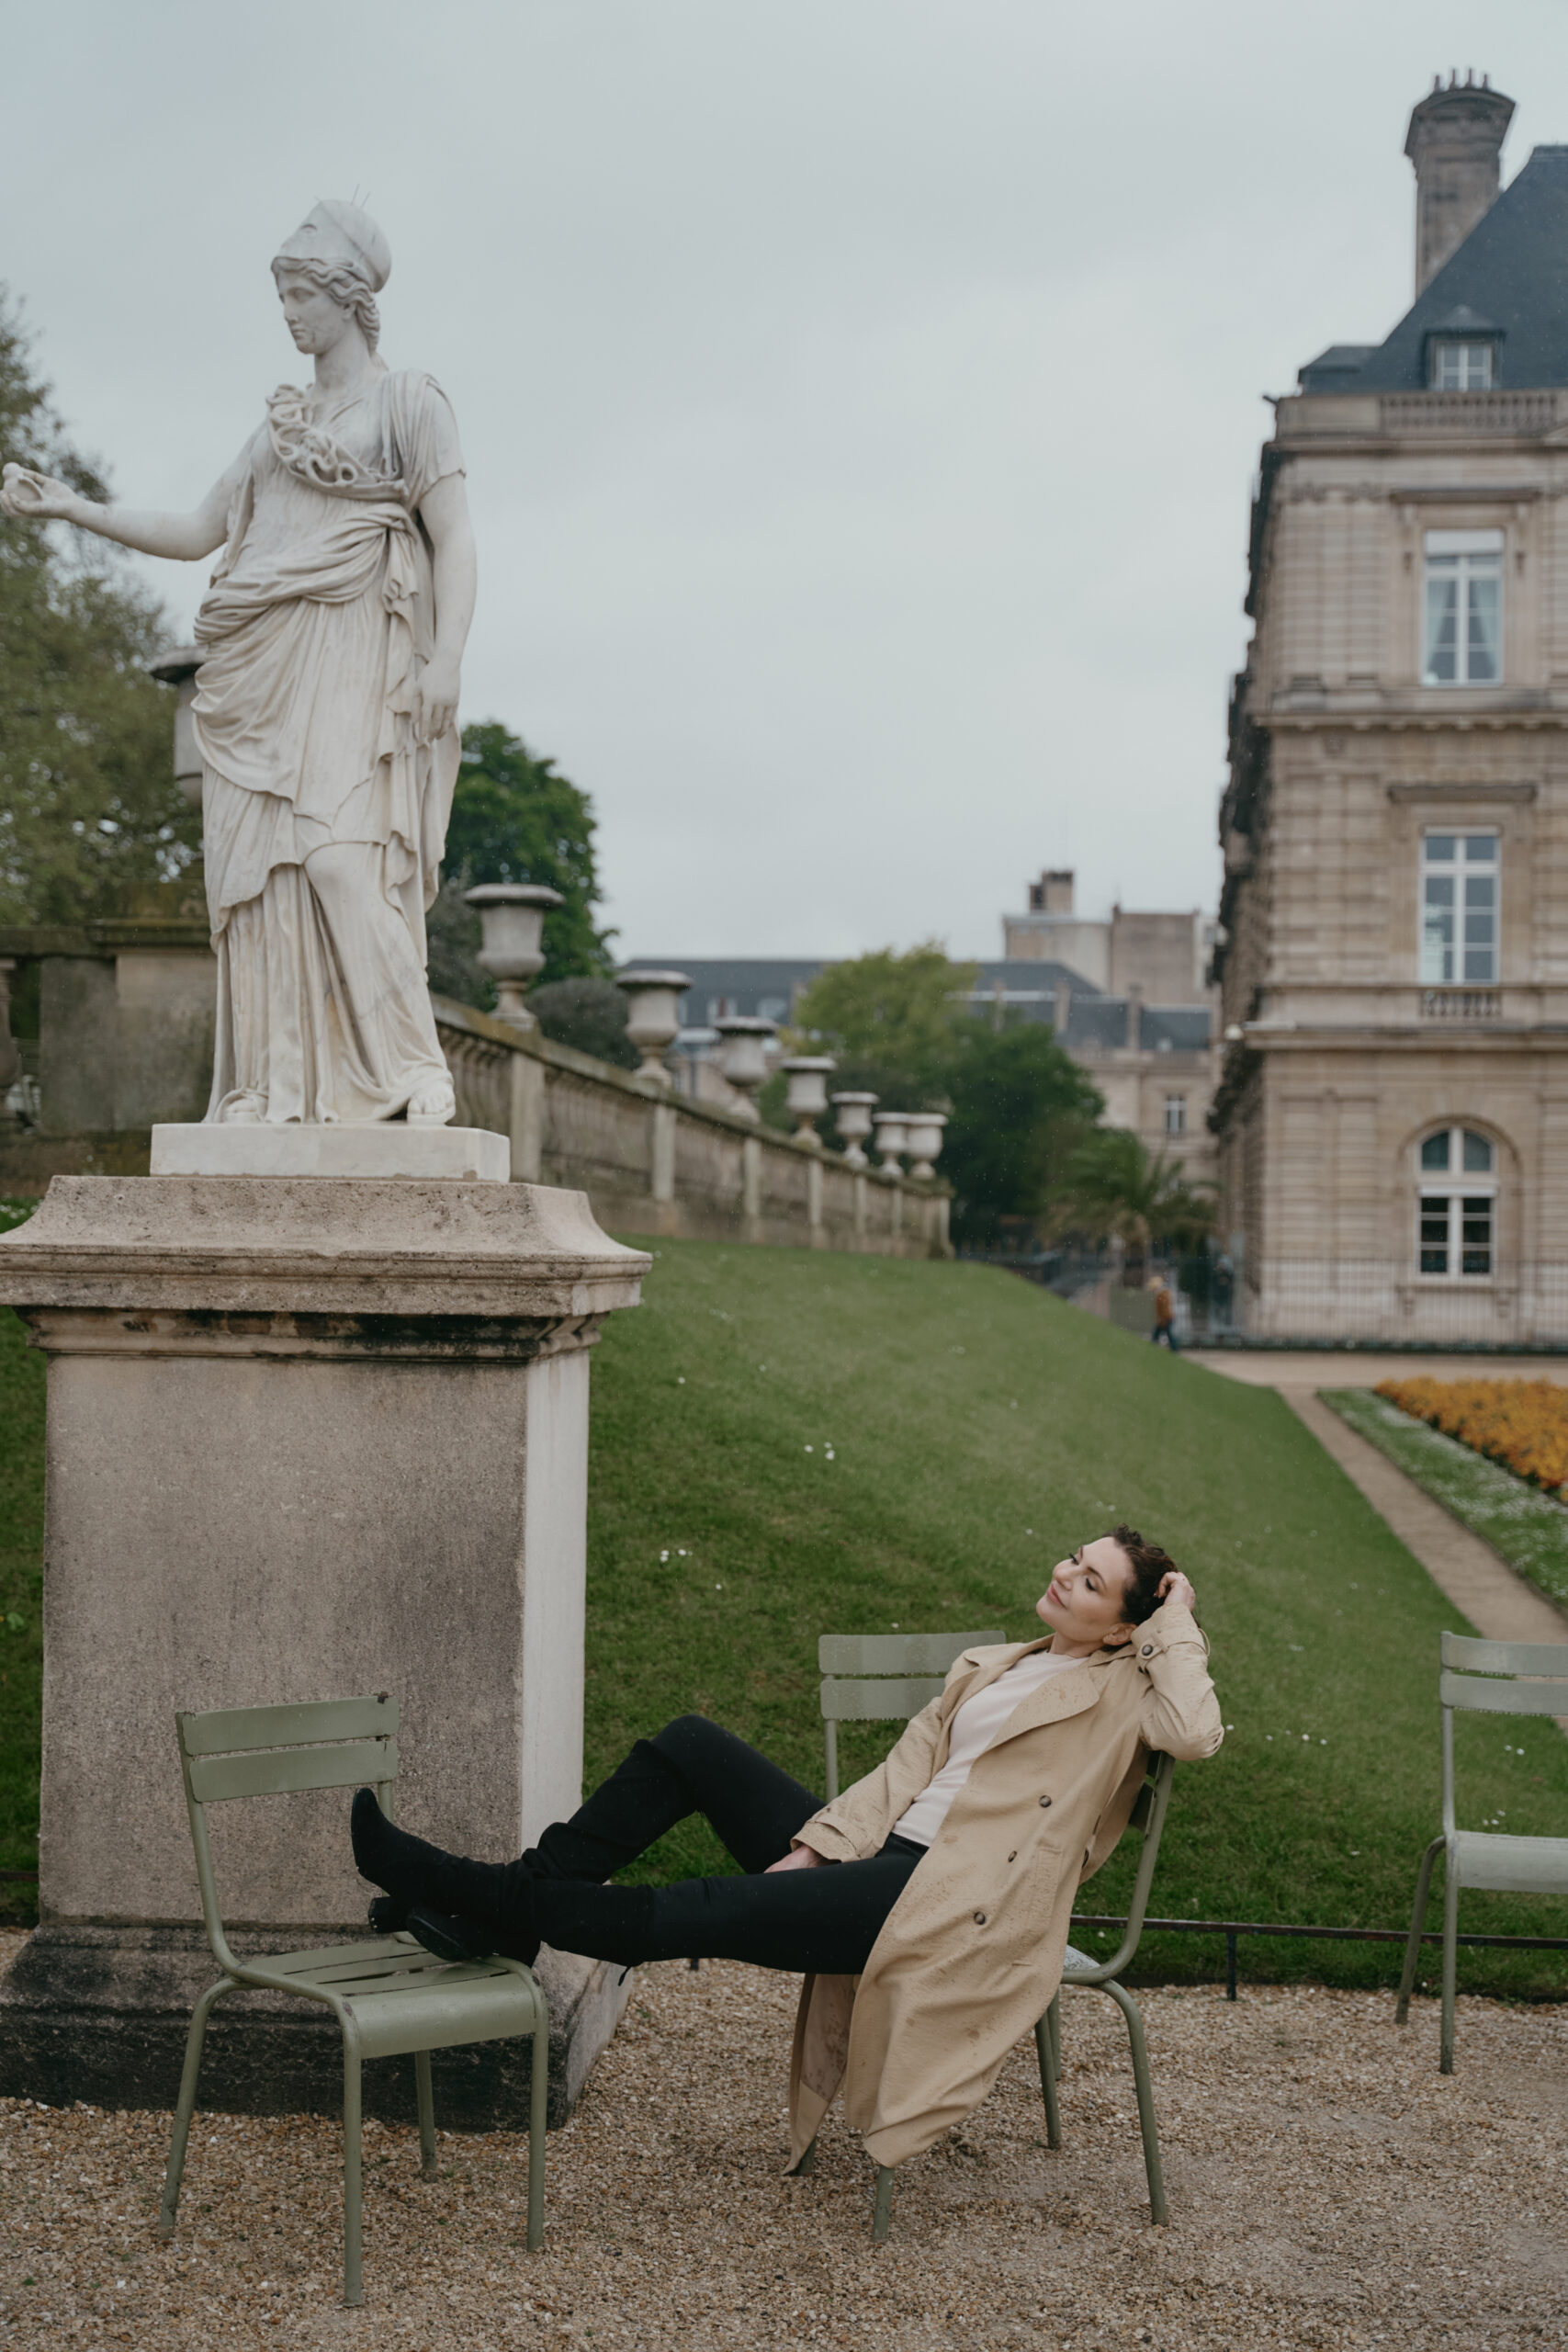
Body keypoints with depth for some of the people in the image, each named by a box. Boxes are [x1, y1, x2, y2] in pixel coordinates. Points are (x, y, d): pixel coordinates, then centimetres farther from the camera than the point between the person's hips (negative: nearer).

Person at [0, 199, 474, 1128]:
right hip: (260, 672, 6)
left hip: (351, 661, -6)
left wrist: (446, 659, -16)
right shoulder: (280, 425, 24)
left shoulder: (410, 404, 7)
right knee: (262, 866, -3)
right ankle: (278, 1086, -4)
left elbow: (455, 537, -3)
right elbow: (197, 531, 23)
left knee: (344, 852, -20)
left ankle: (413, 1071, -17)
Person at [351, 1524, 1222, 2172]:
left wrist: (1175, 1625, -9)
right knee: (688, 1744, -6)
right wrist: (812, 1846, -1)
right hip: (876, 1855, 8)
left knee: (702, 1913, -22)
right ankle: (512, 1908, -6)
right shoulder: (994, 1666, 21)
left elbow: (1195, 1732, -23)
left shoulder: (1121, 1686, 0)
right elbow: (908, 1768, 12)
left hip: (948, 1904, -8)